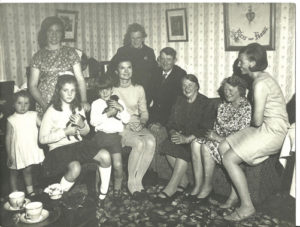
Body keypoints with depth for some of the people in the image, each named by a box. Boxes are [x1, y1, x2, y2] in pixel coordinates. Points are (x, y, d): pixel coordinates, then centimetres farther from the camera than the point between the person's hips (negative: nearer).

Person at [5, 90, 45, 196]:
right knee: (14, 172, 14)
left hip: (31, 150, 1)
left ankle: (30, 191, 29)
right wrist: (9, 155, -5)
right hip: (17, 152, -1)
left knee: (28, 171, 16)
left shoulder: (33, 115, -4)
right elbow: (8, 138, -5)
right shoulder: (11, 120, -8)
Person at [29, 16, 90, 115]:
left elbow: (80, 79, 1)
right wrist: (43, 104, -11)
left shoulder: (70, 52, 6)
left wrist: (84, 101, -13)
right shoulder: (38, 56, 6)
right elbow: (32, 85, 5)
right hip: (45, 106, 0)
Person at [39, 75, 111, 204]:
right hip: (59, 148, -5)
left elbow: (86, 132, 18)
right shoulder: (52, 112, -7)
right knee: (75, 168, -35)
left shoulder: (78, 108, 10)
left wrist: (82, 125, -6)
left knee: (105, 155, -20)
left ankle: (103, 194, -3)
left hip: (78, 144, 5)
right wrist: (65, 132, -16)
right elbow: (43, 139, -8)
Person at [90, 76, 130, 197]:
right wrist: (108, 114, -10)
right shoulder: (96, 103, 10)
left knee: (118, 165, -8)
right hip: (100, 136, -1)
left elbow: (126, 120, 8)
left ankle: (117, 189, 12)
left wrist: (120, 108, -7)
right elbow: (93, 121, -5)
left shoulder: (119, 102, 16)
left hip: (114, 135, 1)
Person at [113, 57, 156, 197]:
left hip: (137, 125, 3)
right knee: (139, 143, -32)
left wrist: (142, 122, -8)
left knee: (151, 142, -30)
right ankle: (132, 183, -13)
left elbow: (144, 112, 15)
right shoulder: (112, 89, 3)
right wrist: (126, 123, -13)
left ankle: (137, 181, -17)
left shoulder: (139, 89, 13)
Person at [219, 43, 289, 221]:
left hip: (273, 131, -10)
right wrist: (254, 123, 2)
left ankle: (247, 206, -3)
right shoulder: (262, 78, 12)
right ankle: (235, 194, 11)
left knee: (229, 159, -14)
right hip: (265, 127, 10)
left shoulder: (261, 83, -19)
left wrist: (252, 125, 1)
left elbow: (257, 120, -19)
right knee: (223, 148, 3)